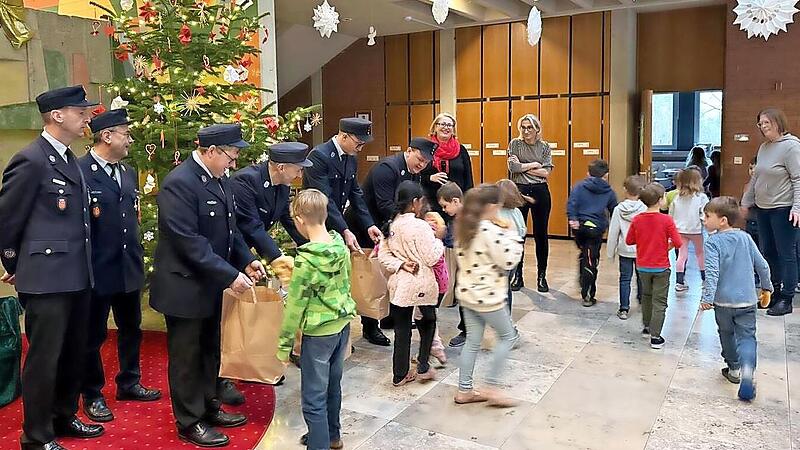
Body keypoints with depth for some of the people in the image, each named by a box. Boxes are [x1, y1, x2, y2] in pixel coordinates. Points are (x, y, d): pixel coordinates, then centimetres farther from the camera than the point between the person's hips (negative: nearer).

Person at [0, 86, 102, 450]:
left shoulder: (70, 160, 12)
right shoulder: (31, 160, -14)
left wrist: (84, 267, 15)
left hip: (76, 276, 8)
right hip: (47, 279, -8)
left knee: (73, 354, 18)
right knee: (44, 358, 3)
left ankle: (64, 418, 34)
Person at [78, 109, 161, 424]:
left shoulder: (129, 172, 10)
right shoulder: (79, 171, -15)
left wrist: (138, 257, 14)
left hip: (129, 267, 7)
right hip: (97, 270, -7)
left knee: (131, 328, 19)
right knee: (94, 334, 9)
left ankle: (129, 383, 37)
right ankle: (92, 395, 25)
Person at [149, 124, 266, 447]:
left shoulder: (219, 180, 5)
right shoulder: (179, 183, -21)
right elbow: (188, 241, -26)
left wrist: (247, 259, -1)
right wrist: (229, 275, -26)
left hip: (211, 284, 8)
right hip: (185, 286, -8)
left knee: (209, 351, 20)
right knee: (187, 356, 7)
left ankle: (209, 407, 36)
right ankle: (190, 422, 22)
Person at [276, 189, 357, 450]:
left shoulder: (306, 260, -22)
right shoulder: (340, 245, -3)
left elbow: (295, 307, -15)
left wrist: (284, 345, -5)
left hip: (319, 332, -8)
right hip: (343, 323, 8)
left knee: (314, 397, 3)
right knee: (332, 384, 23)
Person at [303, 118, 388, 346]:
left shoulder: (351, 160, 7)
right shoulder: (319, 156, -19)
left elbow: (356, 194, 7)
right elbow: (324, 199, -25)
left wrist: (369, 225, -6)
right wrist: (345, 231, -29)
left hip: (338, 226, 7)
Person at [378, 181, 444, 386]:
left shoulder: (391, 225, 2)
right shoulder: (420, 226, -18)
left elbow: (383, 255, 3)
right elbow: (431, 258, -16)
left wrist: (400, 265, -5)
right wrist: (439, 240, -1)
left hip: (398, 285, 5)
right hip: (420, 286, -5)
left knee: (402, 329, 11)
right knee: (427, 323, 19)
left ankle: (400, 374, 19)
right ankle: (423, 368, 21)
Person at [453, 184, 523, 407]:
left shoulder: (464, 228, 4)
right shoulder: (491, 231, -21)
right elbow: (509, 260, -18)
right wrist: (512, 235, -5)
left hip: (467, 292, 8)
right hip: (487, 295, -8)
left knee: (473, 341, 16)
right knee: (507, 336, 11)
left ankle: (464, 390, 22)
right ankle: (491, 388, 12)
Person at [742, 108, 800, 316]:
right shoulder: (764, 147, 12)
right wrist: (746, 202, 22)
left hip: (783, 210, -8)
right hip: (763, 209, 8)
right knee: (768, 252, 14)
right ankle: (773, 293, 25)